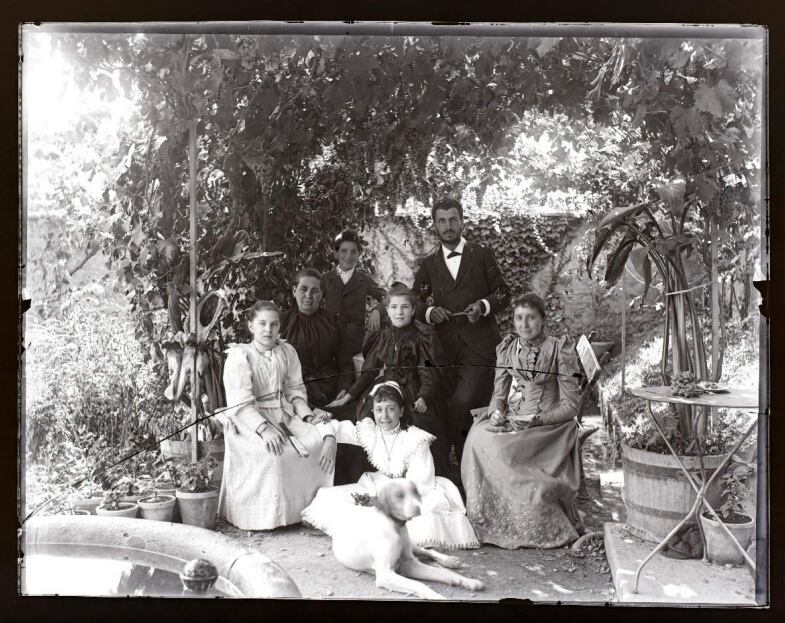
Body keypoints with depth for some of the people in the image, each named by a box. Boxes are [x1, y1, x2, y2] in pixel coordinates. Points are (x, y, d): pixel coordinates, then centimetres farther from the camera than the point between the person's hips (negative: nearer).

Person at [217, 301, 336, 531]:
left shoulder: (287, 352, 10)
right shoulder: (239, 355, -8)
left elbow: (295, 390, 13)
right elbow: (241, 402, -17)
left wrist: (307, 416, -5)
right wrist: (264, 428, -30)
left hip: (285, 414, 6)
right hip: (250, 421, -5)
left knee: (323, 438, -15)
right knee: (273, 452, -33)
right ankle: (269, 517, -14)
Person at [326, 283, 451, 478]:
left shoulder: (423, 336, -4)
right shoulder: (382, 337, 10)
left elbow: (431, 373, -12)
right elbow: (368, 371, 14)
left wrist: (424, 397, -29)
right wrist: (348, 397, 8)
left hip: (416, 398, -4)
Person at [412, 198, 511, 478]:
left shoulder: (482, 255, 8)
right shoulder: (428, 265, 14)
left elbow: (503, 294, 8)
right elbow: (416, 305, 13)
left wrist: (484, 305, -11)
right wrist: (429, 311, -9)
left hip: (479, 346, -3)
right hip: (446, 347, 3)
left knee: (460, 407, -18)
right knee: (458, 411, 5)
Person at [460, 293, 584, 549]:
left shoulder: (560, 349, -6)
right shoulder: (507, 348, 8)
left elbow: (570, 406, -9)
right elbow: (499, 394, 11)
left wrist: (535, 420, -21)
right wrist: (496, 414, -11)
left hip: (550, 424, -4)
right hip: (512, 421, 5)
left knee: (500, 447, -29)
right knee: (479, 438, -25)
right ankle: (486, 519, -9)